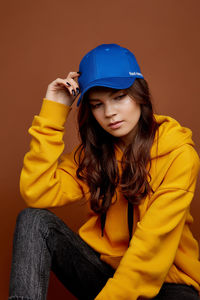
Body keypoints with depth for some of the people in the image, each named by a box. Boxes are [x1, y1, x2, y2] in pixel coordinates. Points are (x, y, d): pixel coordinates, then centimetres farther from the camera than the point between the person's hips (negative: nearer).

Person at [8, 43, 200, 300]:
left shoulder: (179, 155, -11)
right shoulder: (91, 153, 3)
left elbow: (153, 242, -18)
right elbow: (36, 195, -12)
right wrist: (52, 111, -10)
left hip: (164, 279, -4)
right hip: (103, 266, 4)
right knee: (34, 220, -17)